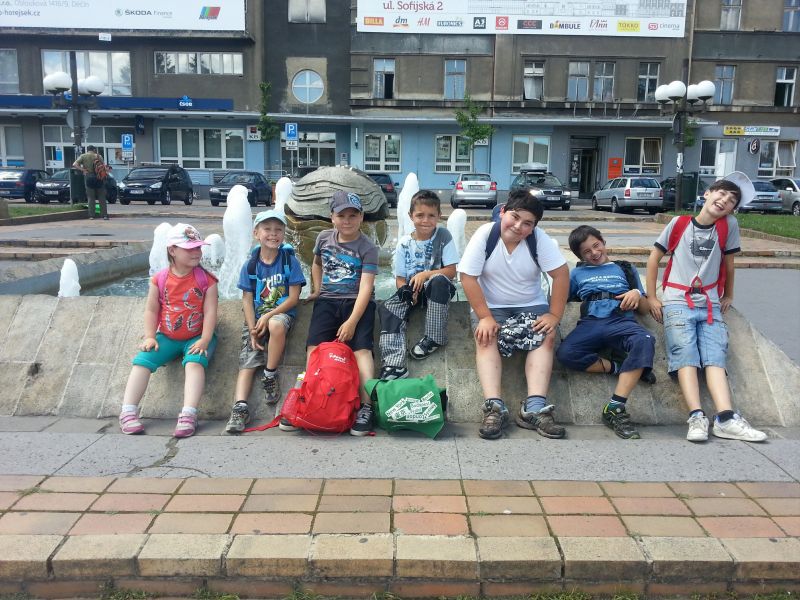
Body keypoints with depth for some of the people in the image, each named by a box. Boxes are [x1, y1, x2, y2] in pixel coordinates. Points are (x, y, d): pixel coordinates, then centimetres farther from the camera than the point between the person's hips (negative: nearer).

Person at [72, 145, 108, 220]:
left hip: (88, 177, 0)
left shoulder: (83, 156, 5)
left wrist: (83, 170, -8)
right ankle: (104, 215, 3)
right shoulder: (98, 156, 5)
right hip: (99, 177, 0)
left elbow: (74, 165, -7)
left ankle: (91, 215, 1)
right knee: (102, 197, 5)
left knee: (90, 197, 5)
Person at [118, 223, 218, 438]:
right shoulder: (160, 279, 1)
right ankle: (128, 413, -16)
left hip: (196, 337, -3)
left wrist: (204, 340, -18)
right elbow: (151, 310, 4)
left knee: (195, 362, -31)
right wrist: (150, 337, -7)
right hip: (166, 337, 3)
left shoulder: (206, 279, -5)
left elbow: (210, 311, -9)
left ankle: (188, 415, -38)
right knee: (142, 360, -16)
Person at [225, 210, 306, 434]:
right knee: (248, 360, -11)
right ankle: (240, 407, -17)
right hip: (256, 316, 3)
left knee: (276, 325, -37)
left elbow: (293, 298, -5)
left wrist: (268, 316, -15)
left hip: (281, 312, -3)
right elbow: (247, 300, 3)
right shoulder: (250, 266, 5)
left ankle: (270, 375, -18)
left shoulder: (289, 261, -1)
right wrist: (253, 330, -9)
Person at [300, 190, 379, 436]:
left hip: (357, 303, -4)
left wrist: (352, 321, -24)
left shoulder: (367, 248, -7)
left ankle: (366, 406, -24)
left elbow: (365, 287, -15)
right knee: (314, 348, -15)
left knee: (361, 348, -22)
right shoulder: (324, 238, 9)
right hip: (328, 301, 4)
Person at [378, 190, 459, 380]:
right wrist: (407, 292, -20)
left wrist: (425, 274, -23)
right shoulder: (404, 243, -1)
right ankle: (393, 364, -37)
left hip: (436, 289, -2)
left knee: (439, 281, -36)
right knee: (387, 308, -24)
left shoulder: (443, 236, -6)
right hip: (410, 290, 2)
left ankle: (434, 338, -23)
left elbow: (451, 271, -9)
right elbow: (399, 278, 2)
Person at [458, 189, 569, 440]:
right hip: (490, 305, -1)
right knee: (485, 339, -27)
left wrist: (554, 315, -19)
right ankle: (494, 407, -36)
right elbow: (468, 277, -18)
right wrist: (485, 317, -22)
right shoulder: (484, 235, -17)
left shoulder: (539, 239, -14)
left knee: (546, 338, -23)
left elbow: (561, 274, -13)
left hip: (531, 305, 1)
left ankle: (535, 408, -32)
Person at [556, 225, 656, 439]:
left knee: (645, 340, -37)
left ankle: (614, 408, -37)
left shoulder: (626, 269, 29)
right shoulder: (578, 273, 30)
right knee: (565, 353, -34)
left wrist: (637, 294, 3)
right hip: (591, 323, 0)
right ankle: (619, 368, -17)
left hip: (621, 321, 0)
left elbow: (645, 309, 25)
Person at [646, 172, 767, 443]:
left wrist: (728, 296, 23)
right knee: (686, 357, -18)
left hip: (711, 306, 2)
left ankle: (726, 419, -29)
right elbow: (654, 258, 7)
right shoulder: (679, 223, 4)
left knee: (715, 357, -15)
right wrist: (652, 298, 4)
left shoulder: (728, 226, 7)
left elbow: (728, 263, 17)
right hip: (677, 303, -2)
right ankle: (697, 418, -29)